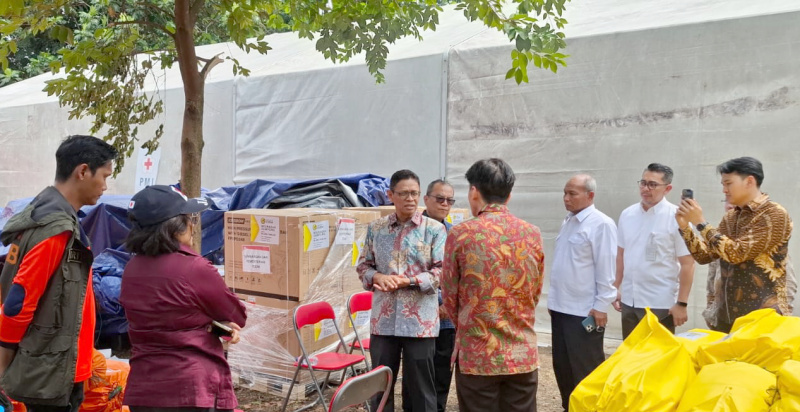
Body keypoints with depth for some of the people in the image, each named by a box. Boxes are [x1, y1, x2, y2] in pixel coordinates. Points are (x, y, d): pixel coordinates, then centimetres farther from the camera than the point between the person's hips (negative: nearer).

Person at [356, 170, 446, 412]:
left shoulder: (434, 229, -3)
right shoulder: (376, 228, 6)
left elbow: (442, 271, -7)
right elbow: (363, 265, 10)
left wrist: (408, 281, -18)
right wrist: (377, 277, -11)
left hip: (420, 320, -3)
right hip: (383, 319, 3)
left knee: (420, 386, 9)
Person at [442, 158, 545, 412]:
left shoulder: (461, 234, -9)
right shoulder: (533, 234, 0)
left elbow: (450, 297, 1)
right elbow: (535, 293, 11)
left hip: (477, 355, -3)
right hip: (523, 354, 3)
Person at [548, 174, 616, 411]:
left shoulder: (601, 224, -13)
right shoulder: (568, 222, 12)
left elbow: (606, 269, -15)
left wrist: (601, 306, -15)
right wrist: (554, 298, 16)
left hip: (585, 311, -8)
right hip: (561, 307, 8)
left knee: (586, 370, 3)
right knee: (562, 366, 15)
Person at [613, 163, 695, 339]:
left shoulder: (676, 217, -12)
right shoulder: (627, 214, 4)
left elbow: (687, 264, -12)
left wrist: (682, 303, -14)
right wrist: (616, 287, 11)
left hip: (660, 304, -5)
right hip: (629, 300, 5)